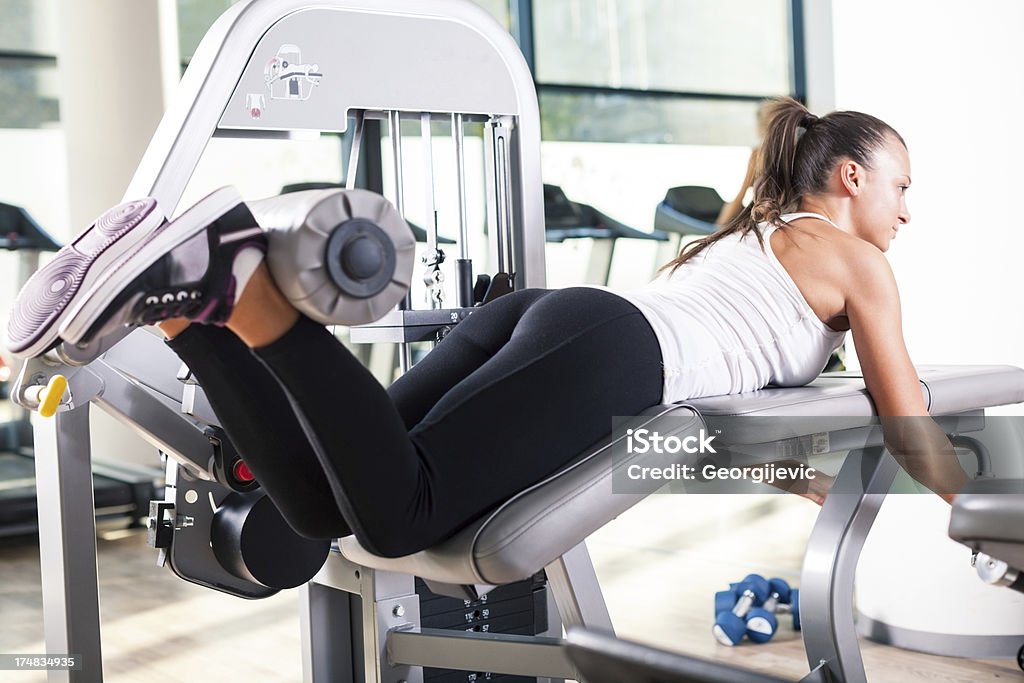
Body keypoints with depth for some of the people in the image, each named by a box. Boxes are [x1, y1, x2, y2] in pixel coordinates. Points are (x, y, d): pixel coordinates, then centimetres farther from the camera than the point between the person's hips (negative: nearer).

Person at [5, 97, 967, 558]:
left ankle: (179, 300, -18)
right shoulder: (855, 259, 19)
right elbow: (912, 433, 23)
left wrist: (812, 483, 60)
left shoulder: (751, 230, 40)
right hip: (607, 354, -7)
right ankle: (240, 285, -35)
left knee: (319, 503, -5)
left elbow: (732, 353, 51)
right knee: (392, 518, -23)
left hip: (539, 312, 8)